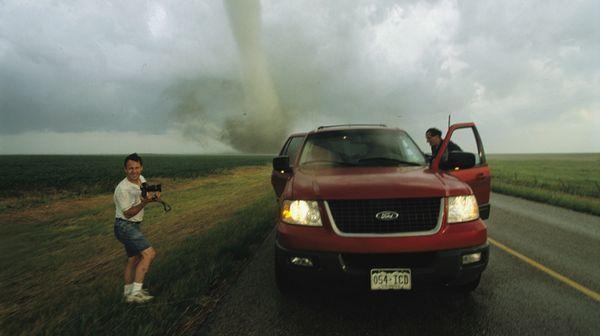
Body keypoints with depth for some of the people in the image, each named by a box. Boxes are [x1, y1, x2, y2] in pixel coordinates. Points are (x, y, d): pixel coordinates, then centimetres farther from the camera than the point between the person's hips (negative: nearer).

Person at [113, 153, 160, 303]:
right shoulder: (123, 188, -21)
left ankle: (128, 291, 35)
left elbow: (148, 195, 12)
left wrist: (155, 196, -12)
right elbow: (128, 213, -18)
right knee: (149, 254, -18)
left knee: (133, 258, 19)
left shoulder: (141, 179, 1)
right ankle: (135, 292, -15)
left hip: (133, 226, 9)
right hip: (125, 226, -9)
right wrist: (144, 202, -31)